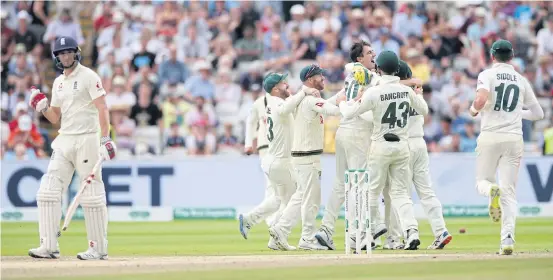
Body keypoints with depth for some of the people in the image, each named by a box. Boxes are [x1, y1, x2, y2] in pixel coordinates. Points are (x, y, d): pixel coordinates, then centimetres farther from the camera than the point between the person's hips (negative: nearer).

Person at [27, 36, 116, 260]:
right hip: (64, 141, 7)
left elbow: (102, 108, -14)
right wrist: (42, 107, 0)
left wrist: (106, 138, -24)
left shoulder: (88, 77, -5)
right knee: (48, 191, -2)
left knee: (92, 195, -4)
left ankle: (99, 249, 3)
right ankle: (49, 247, -1)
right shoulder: (59, 82, 17)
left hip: (86, 140, -7)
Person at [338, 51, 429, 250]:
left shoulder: (374, 93, -13)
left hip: (381, 146, -4)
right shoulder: (406, 91, 0)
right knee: (400, 193, 6)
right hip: (402, 146, 4)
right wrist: (416, 94, 33)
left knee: (372, 191, 8)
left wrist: (342, 103, 13)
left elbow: (349, 113, -9)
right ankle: (411, 231, -14)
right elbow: (424, 110, 16)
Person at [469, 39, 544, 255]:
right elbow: (538, 113, 17)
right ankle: (508, 239, -14)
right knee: (509, 192, 3)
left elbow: (481, 99, -20)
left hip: (490, 137, -2)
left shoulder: (488, 75, 0)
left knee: (482, 181, 16)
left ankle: (492, 190, -22)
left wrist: (474, 109, 2)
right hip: (514, 138, 2)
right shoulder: (521, 80, 12)